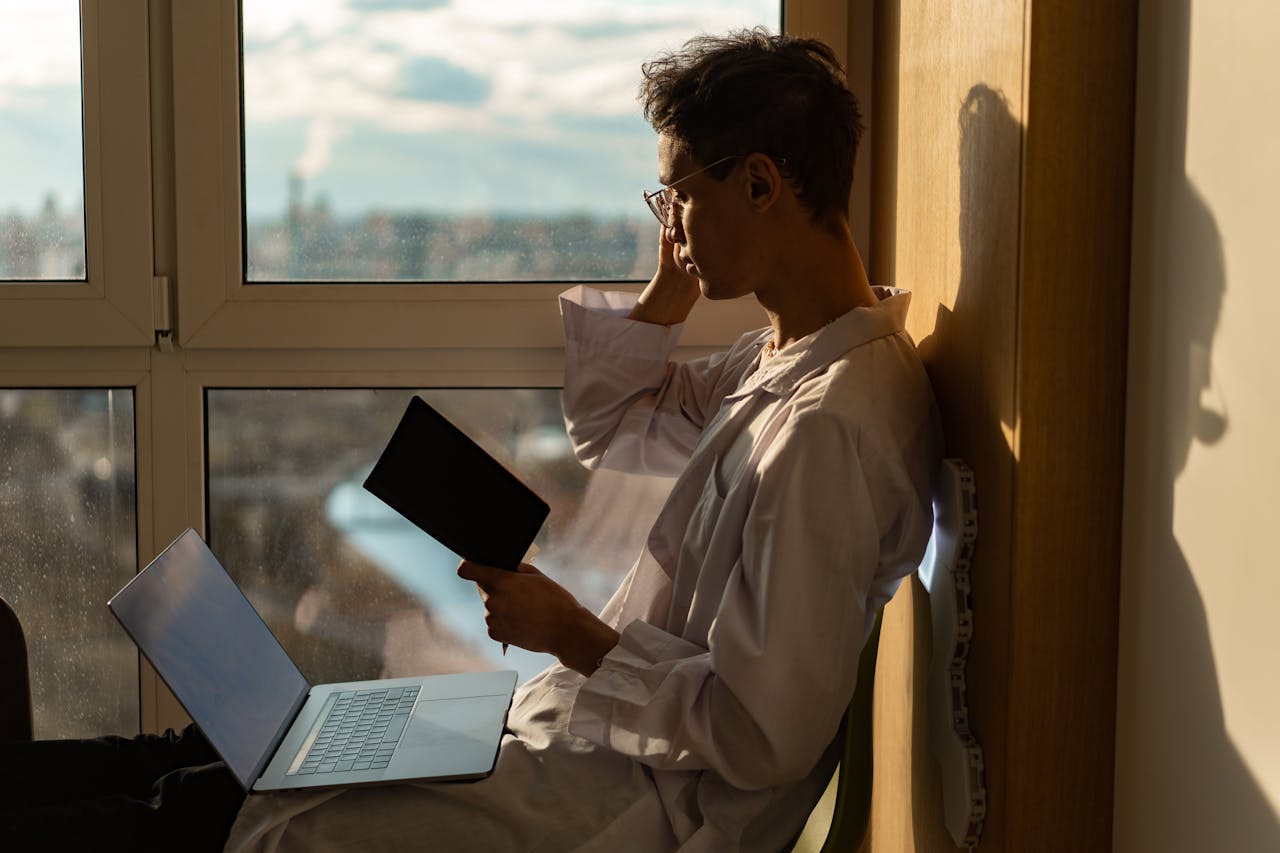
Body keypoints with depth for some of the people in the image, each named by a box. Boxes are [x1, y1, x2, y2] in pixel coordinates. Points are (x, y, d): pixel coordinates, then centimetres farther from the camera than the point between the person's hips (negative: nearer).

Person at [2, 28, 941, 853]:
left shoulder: (828, 428, -28)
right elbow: (609, 426, 18)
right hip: (602, 727, 10)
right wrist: (676, 280, 3)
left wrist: (570, 634, -18)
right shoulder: (785, 356, 4)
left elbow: (762, 741, -28)